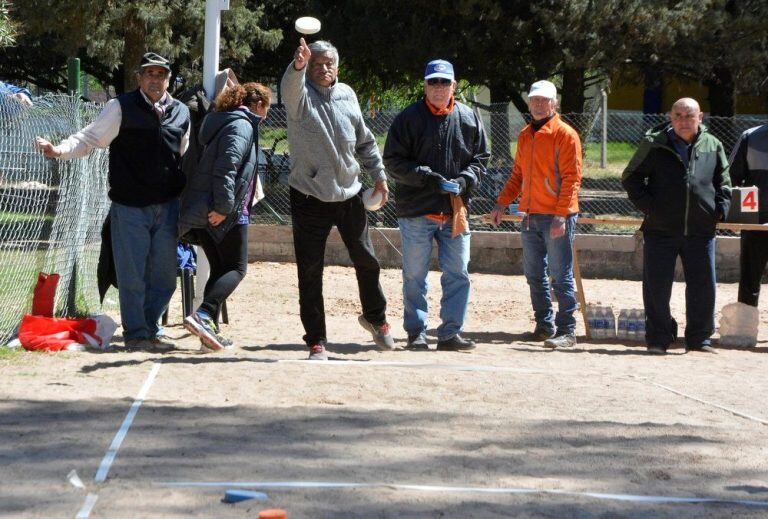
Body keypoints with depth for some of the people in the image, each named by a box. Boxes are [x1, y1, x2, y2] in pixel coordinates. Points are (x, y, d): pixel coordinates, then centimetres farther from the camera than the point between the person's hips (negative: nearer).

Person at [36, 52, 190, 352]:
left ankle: (150, 330, 23)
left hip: (168, 206, 4)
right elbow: (90, 138, -4)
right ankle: (135, 333, 8)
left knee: (164, 275, 8)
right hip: (130, 206, -4)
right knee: (132, 274, -3)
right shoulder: (122, 108, -2)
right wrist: (60, 150, -21)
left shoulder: (181, 113, 11)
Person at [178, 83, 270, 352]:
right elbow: (226, 168, -22)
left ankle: (209, 330, 8)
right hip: (225, 213, -9)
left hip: (203, 210, 9)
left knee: (219, 270, 13)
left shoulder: (223, 122, 21)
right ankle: (202, 315, -24)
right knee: (236, 269, -5)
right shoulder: (242, 126, -10)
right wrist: (224, 206, -25)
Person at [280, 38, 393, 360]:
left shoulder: (347, 95, 7)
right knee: (310, 273, -2)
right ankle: (316, 342, 7)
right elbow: (290, 87, -34)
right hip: (310, 198, -4)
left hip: (349, 195, 4)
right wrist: (298, 65, -55)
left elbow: (365, 141, 18)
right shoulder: (301, 95, -8)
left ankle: (375, 317, 40)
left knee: (366, 261, 15)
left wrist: (379, 176, 14)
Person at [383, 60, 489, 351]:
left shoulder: (468, 119, 8)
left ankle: (450, 333, 10)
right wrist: (428, 178, -16)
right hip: (416, 210, -3)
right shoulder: (408, 118, -2)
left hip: (455, 210, 3)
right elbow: (393, 161, -5)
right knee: (414, 277, 3)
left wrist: (464, 180, -8)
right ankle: (416, 333, 12)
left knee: (457, 274, 3)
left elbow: (481, 159, 12)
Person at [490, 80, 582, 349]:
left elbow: (571, 177, -12)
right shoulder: (525, 136, 16)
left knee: (561, 276, -6)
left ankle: (567, 331, -4)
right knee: (534, 275, 11)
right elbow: (518, 175, 22)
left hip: (557, 218, -7)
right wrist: (502, 204, 10)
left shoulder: (565, 134, -7)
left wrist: (561, 215, -19)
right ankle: (545, 326, 20)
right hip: (531, 216, 7)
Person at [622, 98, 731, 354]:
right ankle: (658, 339, 11)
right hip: (661, 228, -2)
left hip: (701, 230, 2)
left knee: (703, 287, 4)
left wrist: (721, 208, 4)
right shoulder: (654, 145, 1)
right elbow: (631, 177, 6)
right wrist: (648, 206, -5)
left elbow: (723, 181, 19)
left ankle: (699, 339, 16)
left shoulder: (713, 146, 9)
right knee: (656, 287, 0)